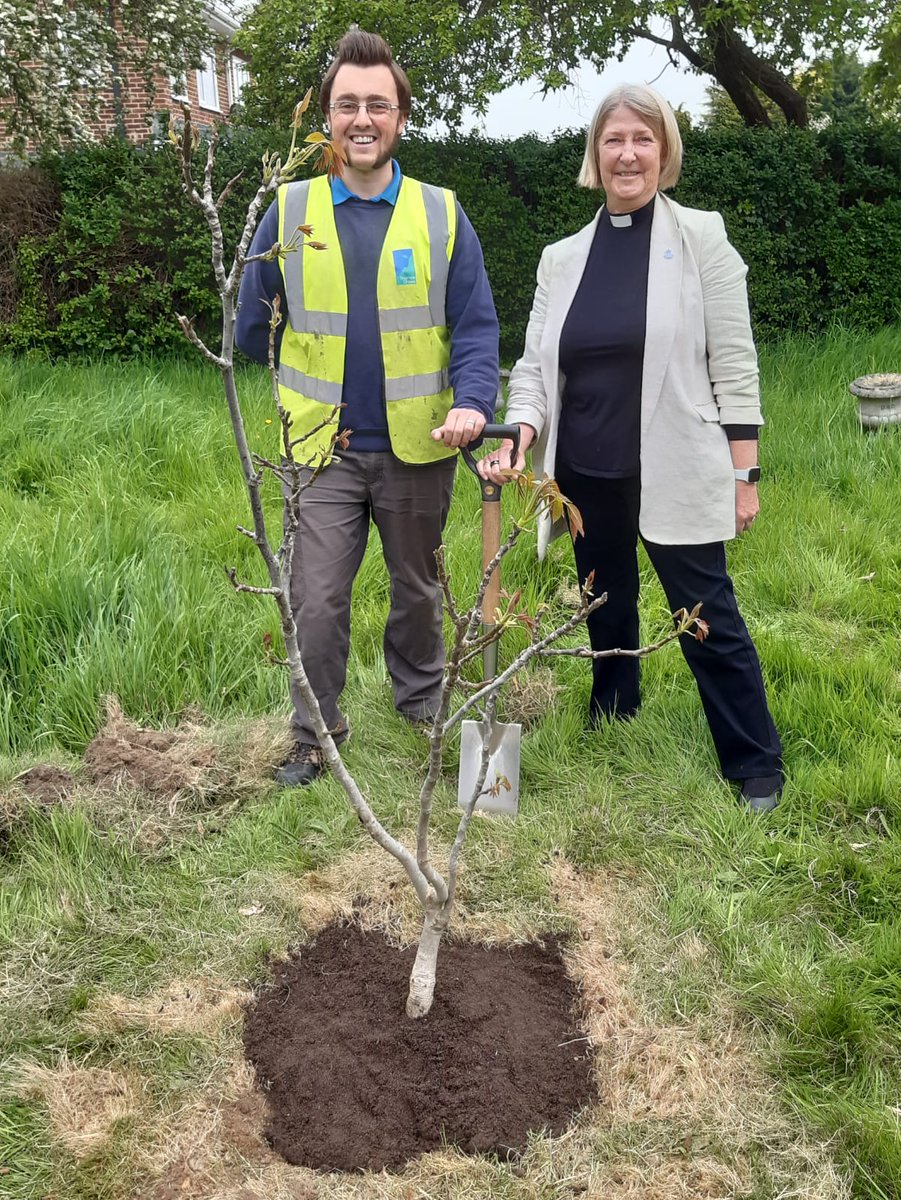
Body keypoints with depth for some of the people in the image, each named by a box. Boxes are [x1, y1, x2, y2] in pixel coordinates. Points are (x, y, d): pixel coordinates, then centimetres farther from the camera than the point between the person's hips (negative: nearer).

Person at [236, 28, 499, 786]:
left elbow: (475, 325, -5)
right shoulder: (289, 210, 0)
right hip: (324, 445, 0)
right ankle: (315, 738, 18)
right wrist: (312, 382, 9)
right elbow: (255, 325, 8)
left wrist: (472, 403, -21)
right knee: (317, 601, -1)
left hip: (417, 446, 1)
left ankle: (421, 702, 40)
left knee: (417, 588, 17)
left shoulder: (441, 214, -1)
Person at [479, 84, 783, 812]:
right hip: (587, 476, 4)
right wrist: (519, 438, -13)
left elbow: (734, 363, -4)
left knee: (709, 621, 1)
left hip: (674, 472, -4)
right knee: (607, 615, 18)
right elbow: (536, 364, 6)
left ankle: (757, 769, 17)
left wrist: (744, 473, -8)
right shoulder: (562, 258, 8)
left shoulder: (701, 238, -1)